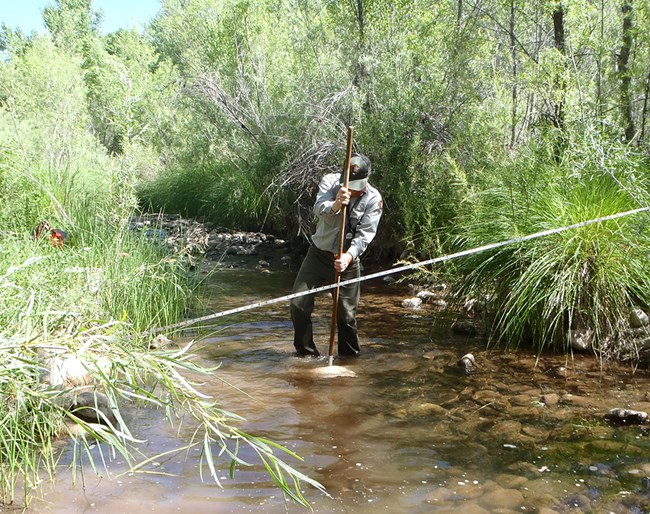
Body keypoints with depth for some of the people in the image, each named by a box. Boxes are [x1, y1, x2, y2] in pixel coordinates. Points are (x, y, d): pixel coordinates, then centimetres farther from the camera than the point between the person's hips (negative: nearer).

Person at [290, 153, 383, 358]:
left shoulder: (374, 199, -11)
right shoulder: (330, 181, -9)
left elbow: (365, 234, -17)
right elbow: (319, 208, -27)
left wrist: (348, 256, -34)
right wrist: (335, 204, -50)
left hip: (347, 259, -1)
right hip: (319, 254, 1)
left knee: (346, 314, 3)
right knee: (299, 304, -3)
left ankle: (350, 356, 25)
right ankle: (306, 352, 15)